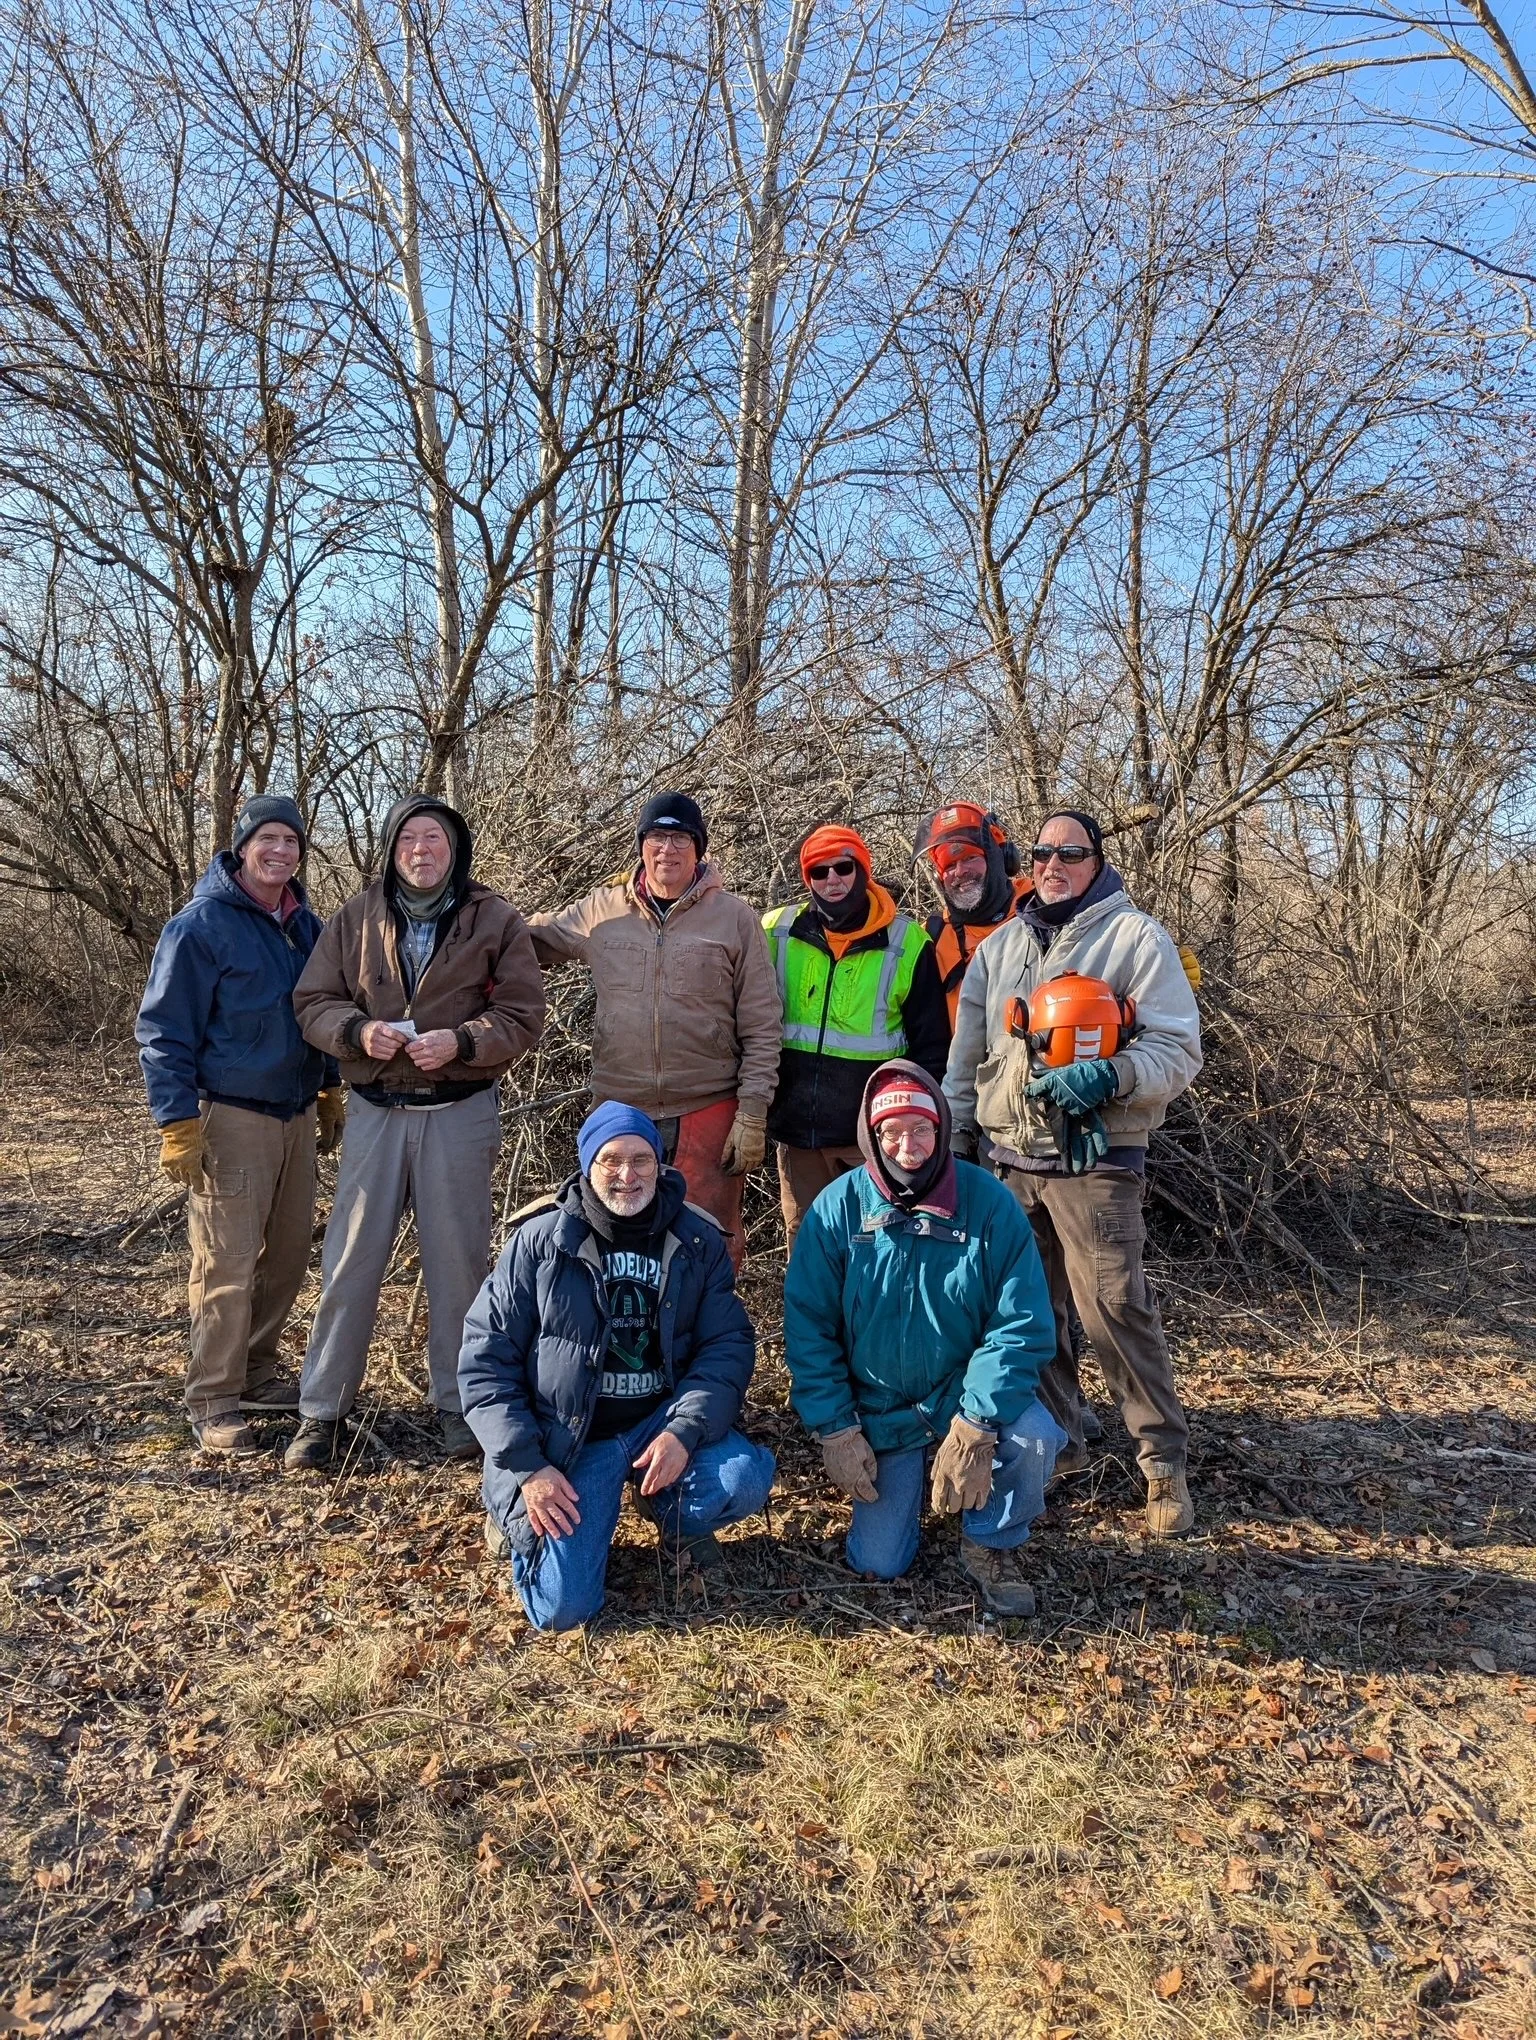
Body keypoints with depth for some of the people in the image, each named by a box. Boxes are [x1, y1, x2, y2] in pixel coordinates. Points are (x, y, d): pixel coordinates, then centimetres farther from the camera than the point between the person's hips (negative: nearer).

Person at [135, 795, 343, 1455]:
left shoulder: (307, 926, 10)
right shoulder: (200, 927, -11)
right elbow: (162, 1033, -11)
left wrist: (331, 1093, 20)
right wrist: (177, 1124, -15)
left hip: (298, 1115, 7)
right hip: (231, 1119, -7)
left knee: (288, 1255, 12)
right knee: (227, 1265, -5)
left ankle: (258, 1373, 27)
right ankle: (213, 1401, 7)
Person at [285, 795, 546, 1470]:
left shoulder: (495, 920, -1)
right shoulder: (356, 917, 4)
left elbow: (523, 1015, -3)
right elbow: (312, 1001, 5)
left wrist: (461, 1042, -20)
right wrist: (357, 1030, -15)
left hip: (461, 1113, -1)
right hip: (376, 1111, 1)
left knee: (457, 1263, 8)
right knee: (349, 1262, 3)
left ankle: (457, 1403, 24)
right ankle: (321, 1411, 16)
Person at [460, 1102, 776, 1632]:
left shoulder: (697, 1241, -1)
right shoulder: (540, 1242, -6)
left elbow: (728, 1345, -6)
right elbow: (485, 1360, -6)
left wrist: (684, 1432, -23)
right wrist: (526, 1467, -14)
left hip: (661, 1423, 2)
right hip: (567, 1440, -2)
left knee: (746, 1479, -25)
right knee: (563, 1608, -13)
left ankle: (670, 1513, 10)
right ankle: (519, 1516, 20)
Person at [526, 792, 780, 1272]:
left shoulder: (734, 916, -1)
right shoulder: (601, 910, 5)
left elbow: (761, 1026, -2)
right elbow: (527, 938, 21)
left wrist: (753, 1115, -6)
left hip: (709, 1111, -2)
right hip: (621, 1110, 3)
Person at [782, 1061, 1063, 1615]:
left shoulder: (988, 1202, -15)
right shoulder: (837, 1209, -11)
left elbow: (1023, 1325, -17)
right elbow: (808, 1329, -7)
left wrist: (974, 1427, -25)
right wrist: (835, 1430, -13)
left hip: (970, 1397, -1)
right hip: (881, 1415, 1)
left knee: (1032, 1438, -31)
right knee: (877, 1565, -3)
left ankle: (992, 1543, 1)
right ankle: (908, 1483, 32)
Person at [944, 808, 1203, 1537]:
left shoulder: (1135, 936, -1)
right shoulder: (999, 947, 16)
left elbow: (1179, 1050, -7)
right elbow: (967, 1056, 21)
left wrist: (1110, 1075, -24)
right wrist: (953, 1137, 17)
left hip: (1094, 1158, -5)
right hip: (1011, 1160, 6)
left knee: (1116, 1307, -10)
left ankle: (1164, 1460, 4)